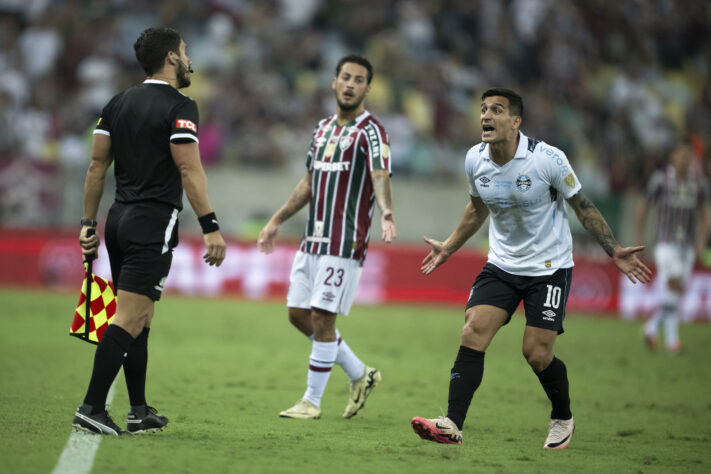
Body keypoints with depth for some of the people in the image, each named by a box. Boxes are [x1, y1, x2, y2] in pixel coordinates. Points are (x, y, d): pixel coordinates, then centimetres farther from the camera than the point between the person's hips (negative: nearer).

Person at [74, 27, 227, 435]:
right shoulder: (179, 107, -9)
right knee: (130, 320, -9)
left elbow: (98, 165, 13)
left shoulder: (119, 103, 13)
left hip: (120, 219, 8)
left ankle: (140, 412, 17)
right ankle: (92, 408, -14)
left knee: (140, 318, 14)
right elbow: (190, 170, -15)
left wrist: (89, 223, 18)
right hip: (154, 222, -8)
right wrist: (211, 227, -14)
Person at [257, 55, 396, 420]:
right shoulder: (324, 128, 15)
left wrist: (387, 214, -44)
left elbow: (380, 177, -25)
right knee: (298, 314, 9)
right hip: (312, 239, 8)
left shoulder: (370, 131, -9)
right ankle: (359, 375, 23)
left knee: (322, 318, -8)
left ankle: (312, 401, 3)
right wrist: (277, 221, 26)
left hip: (345, 242, -8)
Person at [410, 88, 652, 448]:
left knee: (537, 354, -6)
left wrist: (614, 251, -9)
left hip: (549, 267, -4)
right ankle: (452, 425, -18)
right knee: (472, 334, -14)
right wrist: (449, 247, 24)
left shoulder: (547, 159, -19)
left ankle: (563, 418, 23)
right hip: (501, 265, 4)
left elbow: (583, 207, -6)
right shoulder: (475, 160, -4)